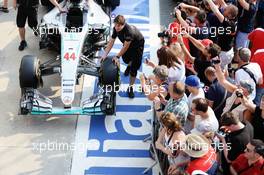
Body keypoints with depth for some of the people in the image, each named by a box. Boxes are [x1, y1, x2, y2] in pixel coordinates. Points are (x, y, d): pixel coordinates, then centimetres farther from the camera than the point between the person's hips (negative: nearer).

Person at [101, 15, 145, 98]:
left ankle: (130, 87, 4)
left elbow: (125, 47, -33)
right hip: (128, 43, 6)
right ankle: (129, 66, 41)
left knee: (134, 67, -6)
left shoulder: (129, 31, -42)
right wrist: (105, 54, -19)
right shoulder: (115, 29, -21)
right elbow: (111, 42, -14)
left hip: (138, 44, -6)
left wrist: (117, 57, -27)